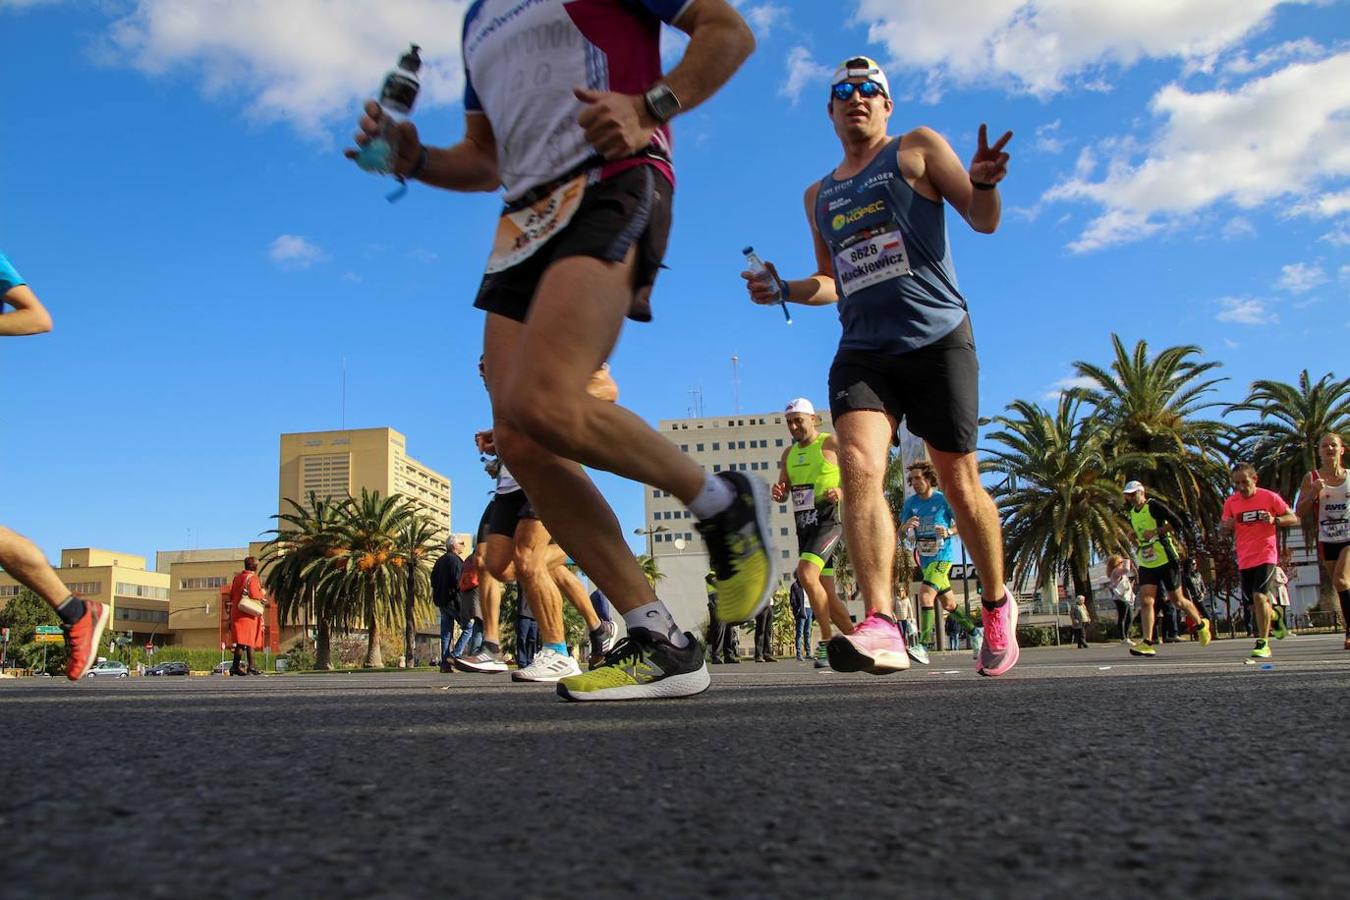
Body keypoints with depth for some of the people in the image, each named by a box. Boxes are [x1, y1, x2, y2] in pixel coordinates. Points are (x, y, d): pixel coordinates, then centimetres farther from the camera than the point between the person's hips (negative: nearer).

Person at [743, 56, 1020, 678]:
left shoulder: (917, 150, 10)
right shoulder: (819, 196, 22)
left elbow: (983, 220, 3)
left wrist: (983, 183, -19)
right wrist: (782, 289, 10)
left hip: (937, 340, -3)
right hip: (861, 351, 3)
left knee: (960, 485, 1)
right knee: (858, 469, -22)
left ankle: (997, 606, 25)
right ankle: (881, 626, -30)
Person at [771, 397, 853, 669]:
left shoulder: (831, 443, -2)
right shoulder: (789, 453, 17)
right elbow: (783, 490, 21)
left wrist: (842, 492, -21)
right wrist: (777, 493, -2)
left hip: (829, 520, -7)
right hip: (804, 525, 7)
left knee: (806, 573, -26)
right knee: (826, 593, 8)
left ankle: (828, 641, -16)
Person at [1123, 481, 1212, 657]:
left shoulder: (1154, 506, -10)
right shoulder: (1132, 513, 14)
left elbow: (1177, 523, -18)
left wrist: (1155, 532, -21)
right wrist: (1136, 537, 9)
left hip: (1166, 561, -6)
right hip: (1146, 564, 6)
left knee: (1177, 600, 6)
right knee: (1145, 601, -9)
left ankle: (1201, 624, 34)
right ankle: (1148, 643, -13)